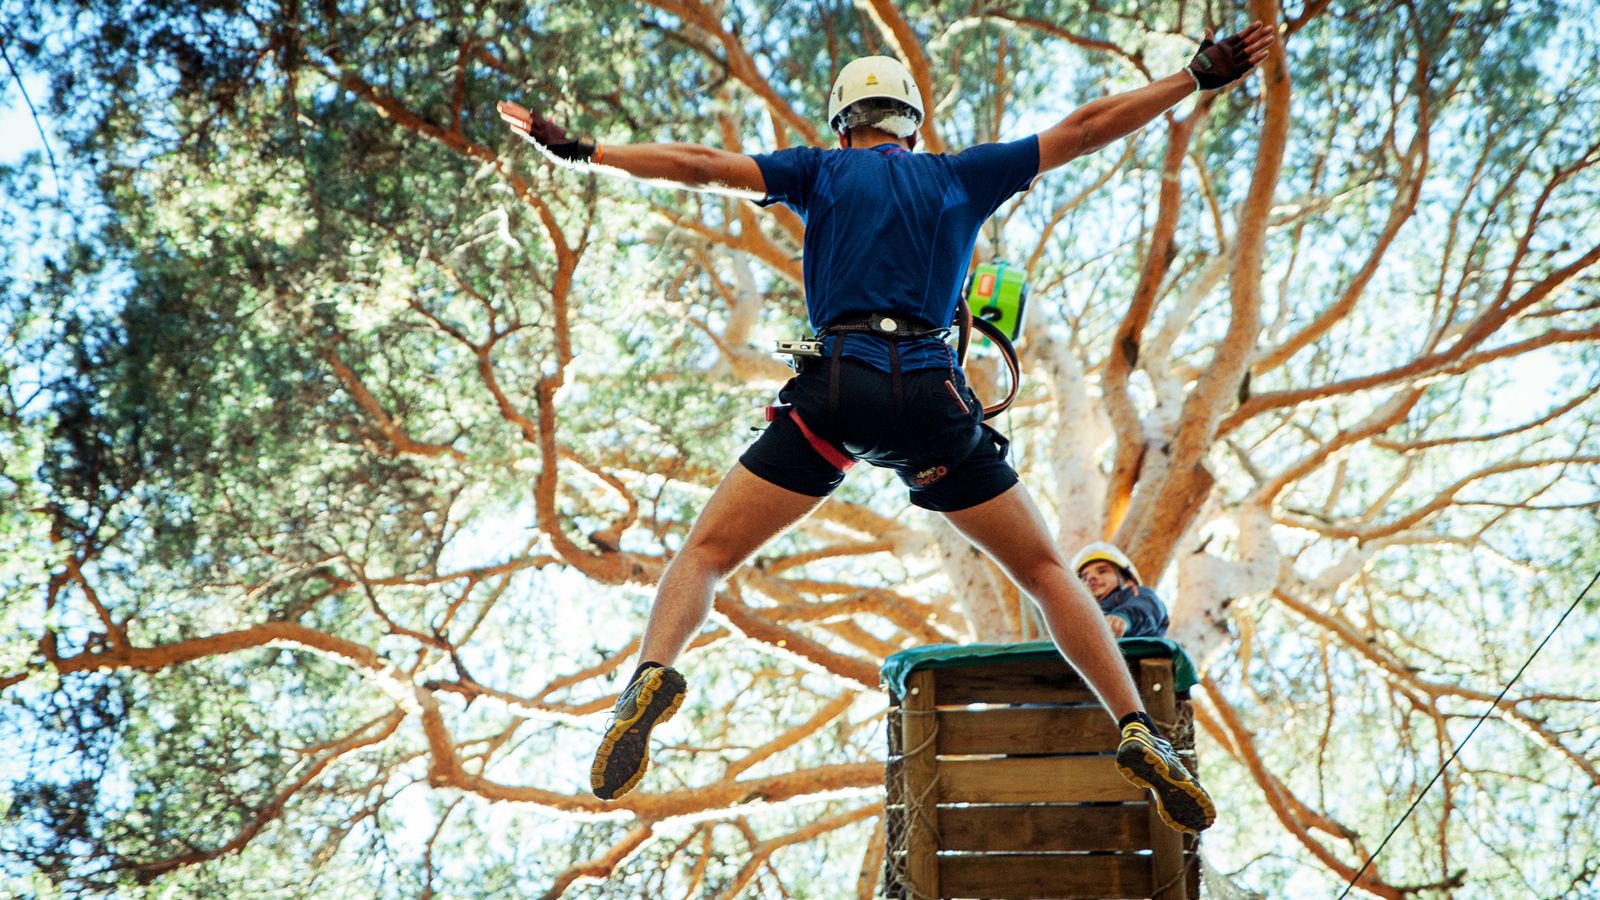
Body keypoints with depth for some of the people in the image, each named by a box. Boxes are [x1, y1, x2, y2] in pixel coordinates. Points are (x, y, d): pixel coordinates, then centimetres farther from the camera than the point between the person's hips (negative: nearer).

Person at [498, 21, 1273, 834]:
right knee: (1043, 568, 13)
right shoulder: (961, 175, 20)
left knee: (706, 552, 4)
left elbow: (703, 166, 7)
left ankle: (653, 673, -26)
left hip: (834, 390, -1)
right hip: (932, 397, 1)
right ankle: (1138, 732, -1)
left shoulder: (822, 171, 17)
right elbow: (1085, 129, 22)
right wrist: (1199, 77, 29)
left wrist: (583, 152, 12)